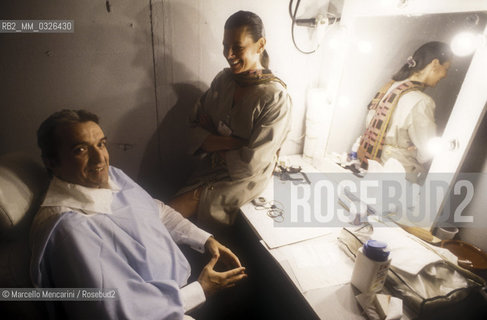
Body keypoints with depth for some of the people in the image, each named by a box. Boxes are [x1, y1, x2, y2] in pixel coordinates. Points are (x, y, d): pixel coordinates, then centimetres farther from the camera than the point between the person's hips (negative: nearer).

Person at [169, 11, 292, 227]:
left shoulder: (276, 98, -20)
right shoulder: (223, 79, -1)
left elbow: (252, 162, -21)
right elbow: (196, 126, 1)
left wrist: (214, 147, -8)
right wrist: (229, 142, -17)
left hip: (244, 179, -5)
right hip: (211, 168, 6)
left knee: (174, 212, -13)